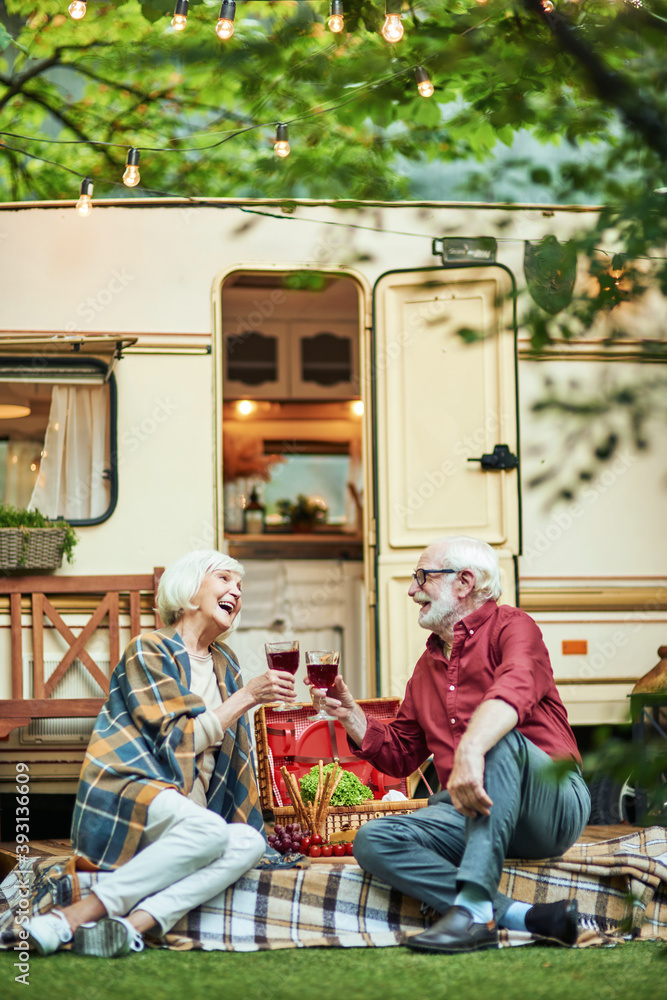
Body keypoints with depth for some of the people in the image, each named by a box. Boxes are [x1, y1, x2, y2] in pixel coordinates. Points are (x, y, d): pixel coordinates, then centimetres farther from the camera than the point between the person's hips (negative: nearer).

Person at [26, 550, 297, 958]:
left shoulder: (224, 663, 21)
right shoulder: (150, 651, -1)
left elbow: (228, 753, 26)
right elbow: (178, 741, -11)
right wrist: (247, 696, -11)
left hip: (184, 819, 7)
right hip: (125, 797, -7)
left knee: (249, 841, -26)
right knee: (209, 831, -37)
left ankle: (136, 922, -41)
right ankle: (79, 914, -37)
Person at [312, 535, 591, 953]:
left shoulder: (509, 627, -1)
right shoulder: (429, 664, 23)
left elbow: (514, 689, -25)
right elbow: (400, 753, 29)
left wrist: (470, 751, -44)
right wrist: (350, 714, 11)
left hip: (553, 804, -6)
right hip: (466, 810, 6)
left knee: (499, 739, -37)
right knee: (373, 840, -19)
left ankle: (474, 904, -47)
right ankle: (522, 916, -31)